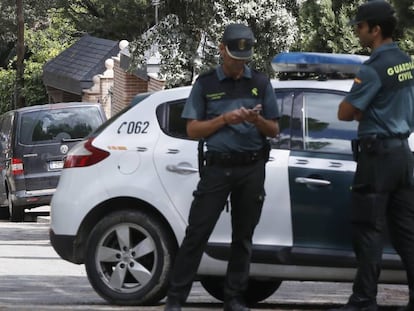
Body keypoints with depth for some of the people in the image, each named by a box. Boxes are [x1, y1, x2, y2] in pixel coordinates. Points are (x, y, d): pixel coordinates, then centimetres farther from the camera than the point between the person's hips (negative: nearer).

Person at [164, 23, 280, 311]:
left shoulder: (261, 83, 9)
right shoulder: (206, 84, 5)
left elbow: (274, 130, 9)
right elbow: (193, 129, 2)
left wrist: (257, 120, -13)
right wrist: (225, 119, -13)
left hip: (252, 168, 2)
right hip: (217, 166, -2)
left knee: (243, 236, 6)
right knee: (197, 233, -7)